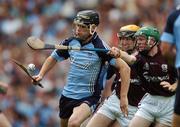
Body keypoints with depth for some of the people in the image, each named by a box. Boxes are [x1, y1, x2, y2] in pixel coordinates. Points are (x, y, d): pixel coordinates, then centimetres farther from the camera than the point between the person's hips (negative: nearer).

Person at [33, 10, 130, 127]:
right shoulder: (70, 42, -2)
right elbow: (54, 58, 17)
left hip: (89, 97, -6)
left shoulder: (100, 47, -18)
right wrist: (41, 75, 0)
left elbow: (124, 68, -21)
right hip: (67, 94, 7)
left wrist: (123, 97, -25)